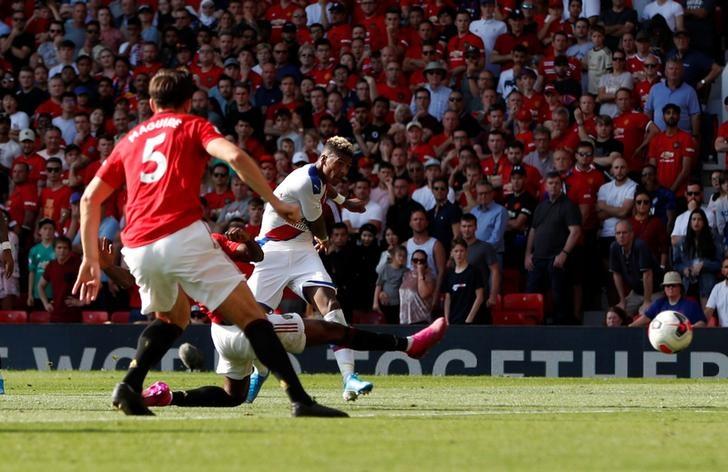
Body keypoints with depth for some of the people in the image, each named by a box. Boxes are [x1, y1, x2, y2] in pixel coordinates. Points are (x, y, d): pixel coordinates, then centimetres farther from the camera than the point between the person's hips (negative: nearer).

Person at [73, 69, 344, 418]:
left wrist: (91, 258, 21)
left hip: (137, 249, 5)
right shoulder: (192, 126, 14)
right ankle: (299, 399, -16)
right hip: (183, 236, -5)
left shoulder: (130, 140, 26)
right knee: (250, 315, -4)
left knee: (173, 318, 31)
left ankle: (129, 386, 12)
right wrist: (275, 202, -1)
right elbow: (235, 157, -6)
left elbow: (90, 198, 21)